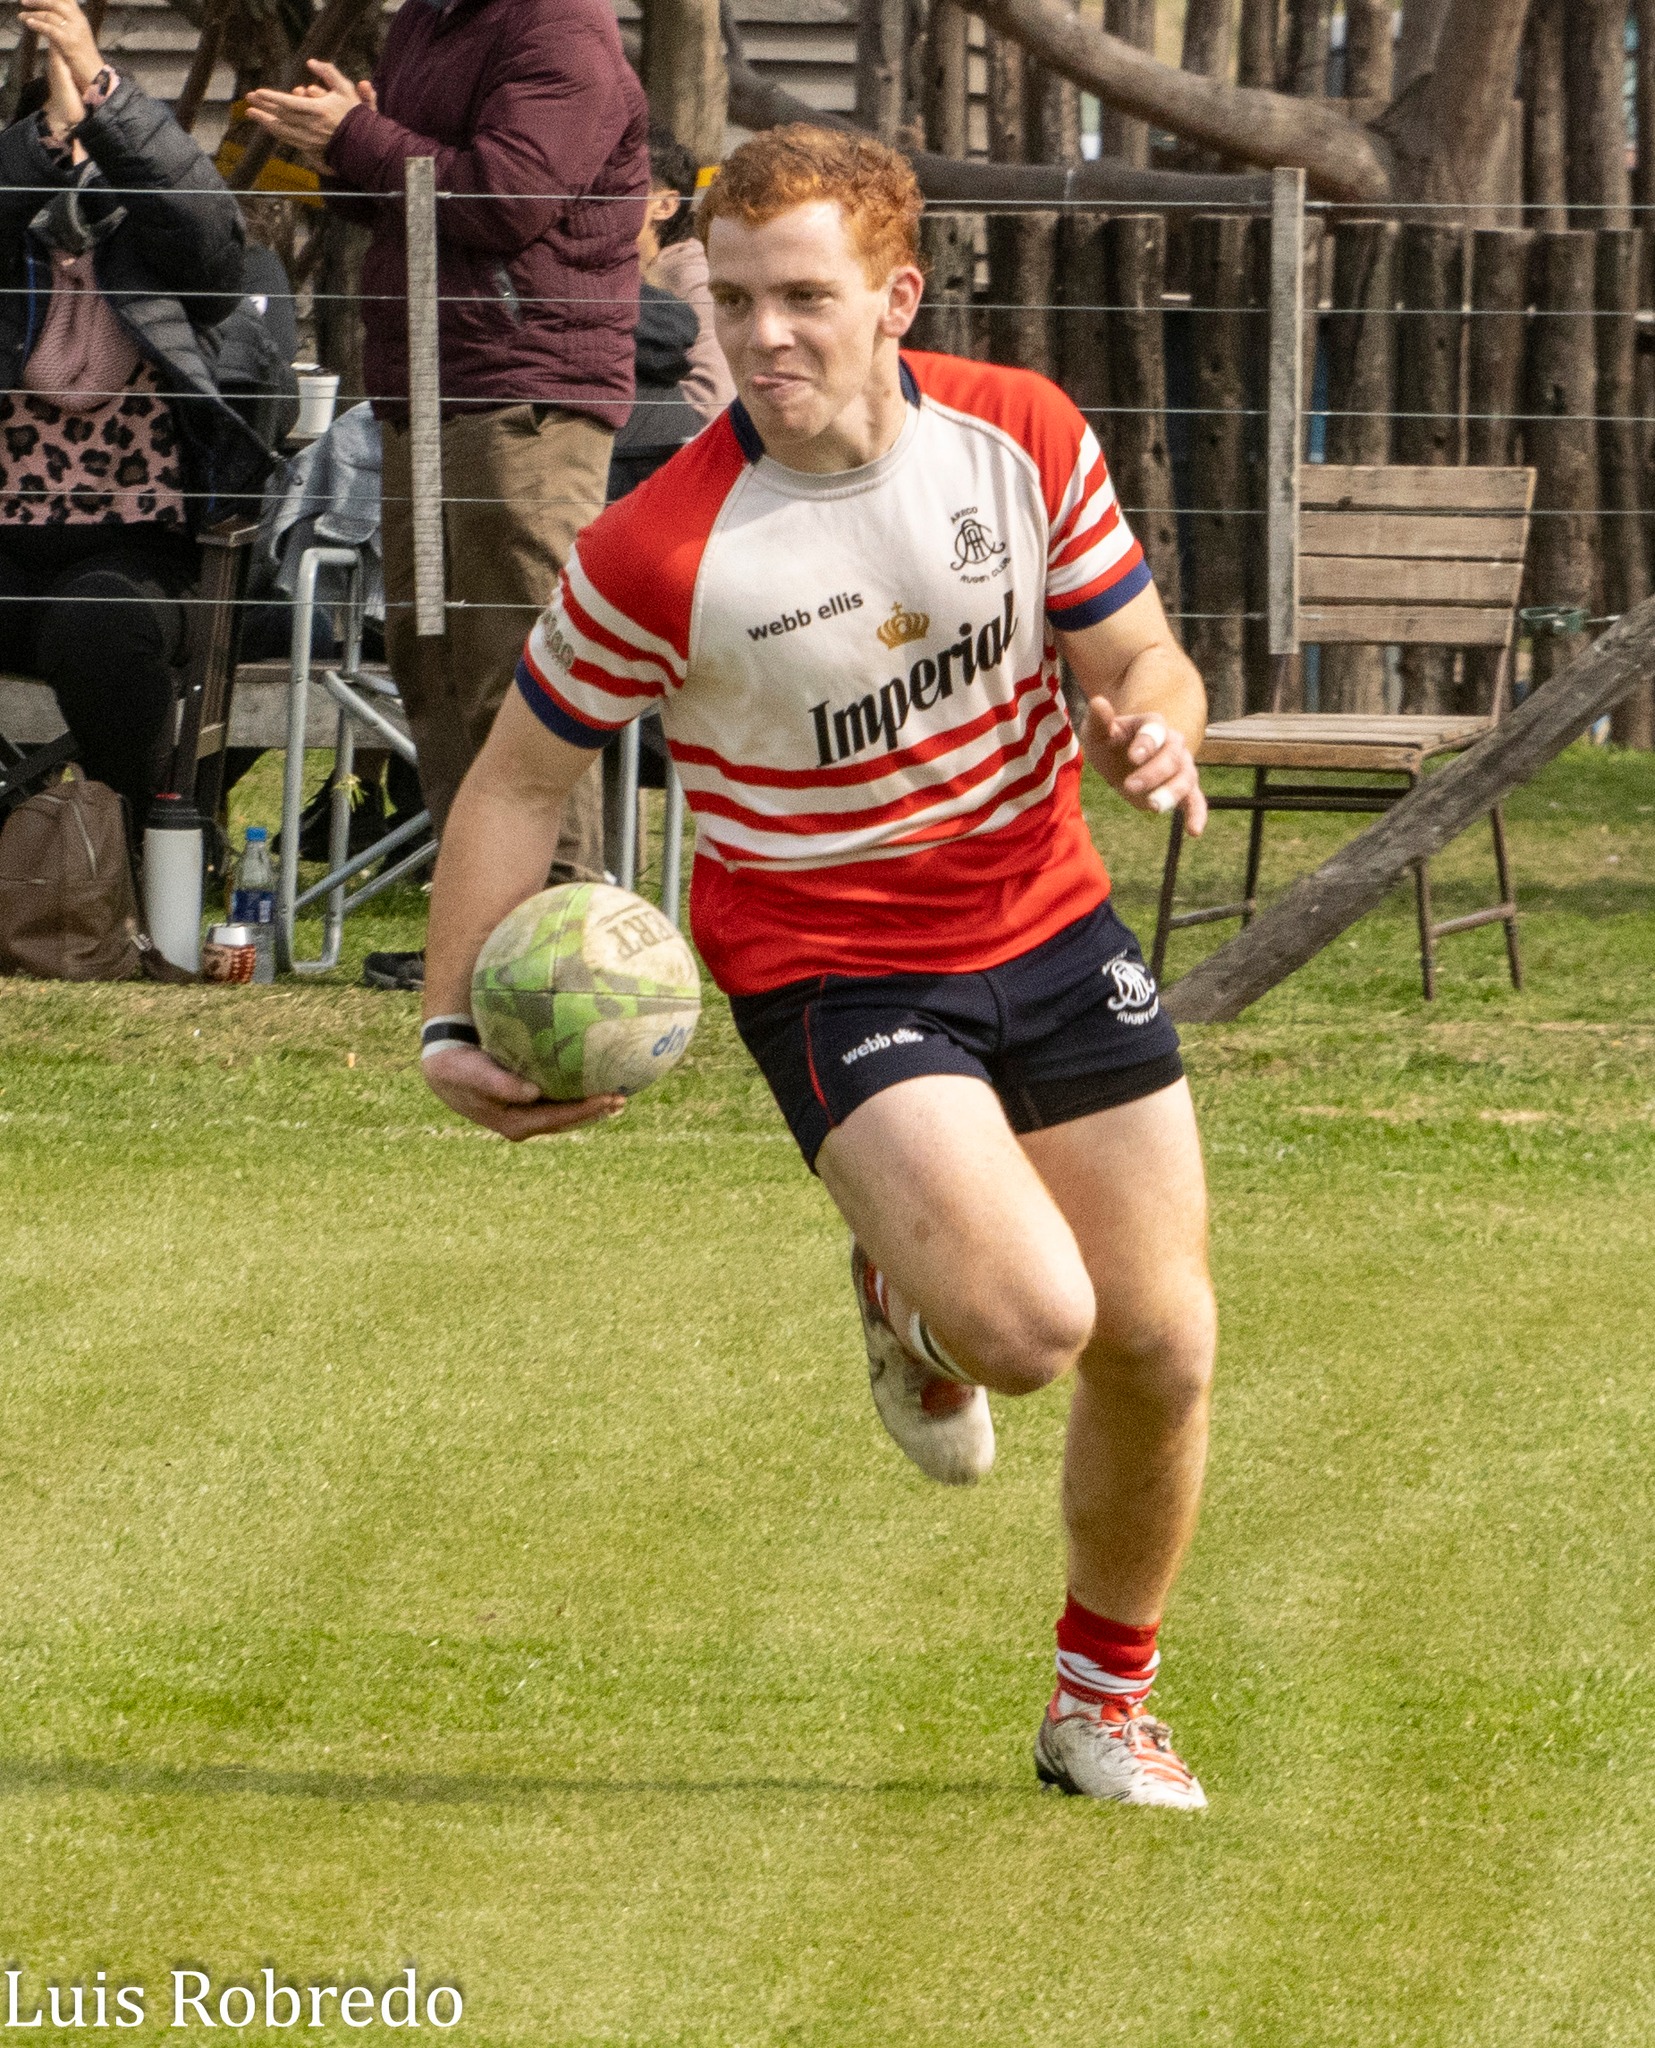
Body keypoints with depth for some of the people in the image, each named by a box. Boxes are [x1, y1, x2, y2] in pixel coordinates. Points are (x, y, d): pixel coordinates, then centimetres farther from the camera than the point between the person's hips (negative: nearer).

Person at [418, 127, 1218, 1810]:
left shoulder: (1027, 438, -8)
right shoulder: (658, 554, -18)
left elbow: (1136, 661, 4)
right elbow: (519, 780, -5)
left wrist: (1152, 726, -20)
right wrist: (454, 1024, -13)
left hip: (1049, 927, 4)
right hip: (828, 965, -4)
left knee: (1159, 1345, 4)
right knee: (1029, 1319, -24)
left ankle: (1103, 1704, 30)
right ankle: (910, 1302, 16)